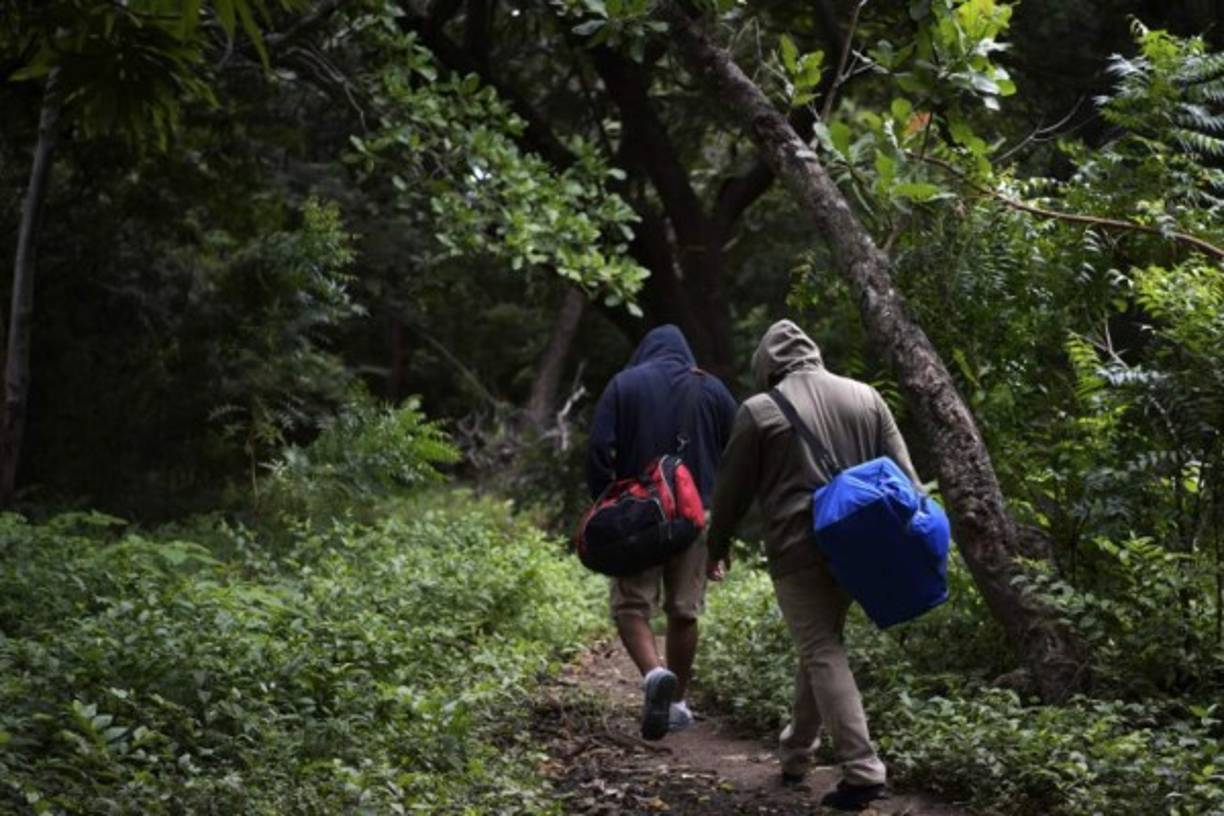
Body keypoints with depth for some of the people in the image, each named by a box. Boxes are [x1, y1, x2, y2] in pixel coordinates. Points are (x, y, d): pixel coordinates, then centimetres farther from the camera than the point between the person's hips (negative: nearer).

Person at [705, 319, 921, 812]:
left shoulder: (759, 411, -3)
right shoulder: (865, 397, 9)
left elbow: (733, 489, 3)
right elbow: (903, 475, 8)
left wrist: (718, 546, 16)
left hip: (797, 549, -5)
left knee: (822, 654, -3)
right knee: (821, 645, 17)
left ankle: (862, 771, -11)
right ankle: (795, 753, 28)